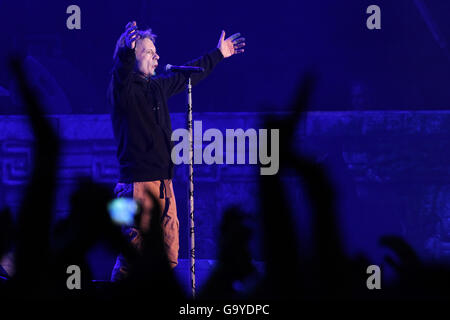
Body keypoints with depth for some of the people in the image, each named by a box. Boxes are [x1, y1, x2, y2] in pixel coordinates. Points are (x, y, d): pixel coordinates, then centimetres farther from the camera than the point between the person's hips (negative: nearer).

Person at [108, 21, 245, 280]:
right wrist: (127, 50, -51)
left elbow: (188, 76, 33)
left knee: (168, 254, 8)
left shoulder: (158, 86, 17)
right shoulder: (123, 88, -7)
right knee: (136, 247, -11)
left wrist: (219, 55, 44)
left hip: (163, 180, 8)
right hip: (138, 180, -8)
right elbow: (121, 73, -31)